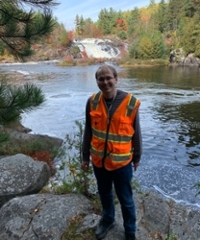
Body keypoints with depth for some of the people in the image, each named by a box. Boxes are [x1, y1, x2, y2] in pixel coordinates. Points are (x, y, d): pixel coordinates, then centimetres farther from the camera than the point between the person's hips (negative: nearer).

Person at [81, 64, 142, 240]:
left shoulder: (131, 103, -15)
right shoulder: (92, 102, -7)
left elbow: (136, 133, -5)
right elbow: (88, 132, 2)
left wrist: (137, 158, 4)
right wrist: (85, 156, 6)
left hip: (122, 161, -3)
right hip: (99, 160, 3)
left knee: (126, 200, 14)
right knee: (104, 194, 24)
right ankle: (107, 220, 51)